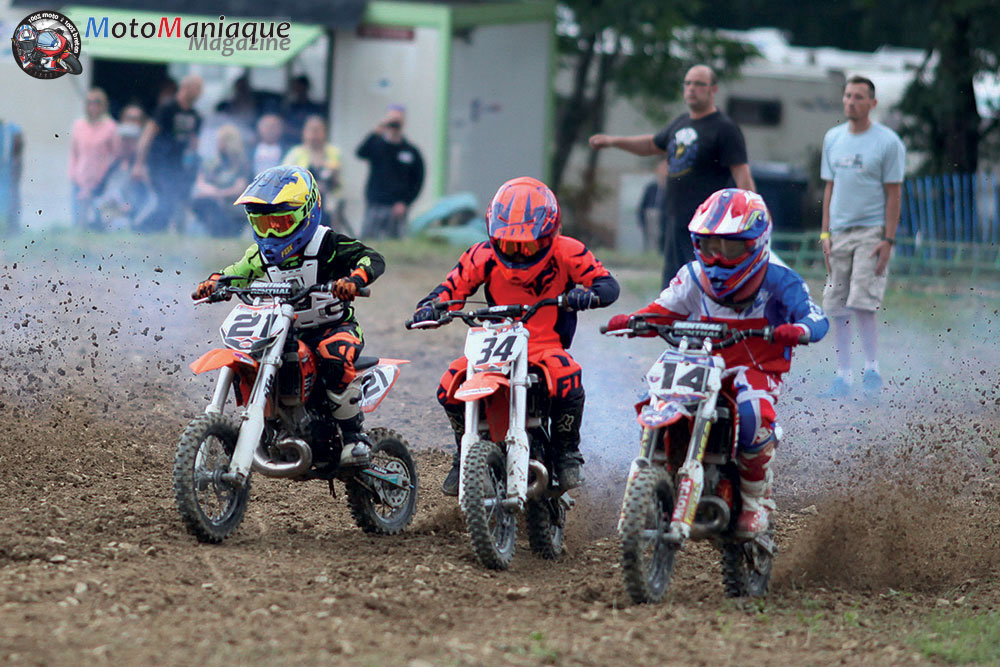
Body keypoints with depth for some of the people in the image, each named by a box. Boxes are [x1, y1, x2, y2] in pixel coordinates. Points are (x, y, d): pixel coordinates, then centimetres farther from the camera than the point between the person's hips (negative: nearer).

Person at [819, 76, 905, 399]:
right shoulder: (833, 139, 12)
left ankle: (872, 368, 1)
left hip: (872, 232, -5)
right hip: (840, 233, 5)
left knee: (862, 303, -14)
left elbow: (894, 194, -5)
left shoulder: (888, 142, -5)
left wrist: (888, 240, -12)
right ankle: (843, 375, 10)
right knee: (837, 307, 3)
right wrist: (825, 233, 9)